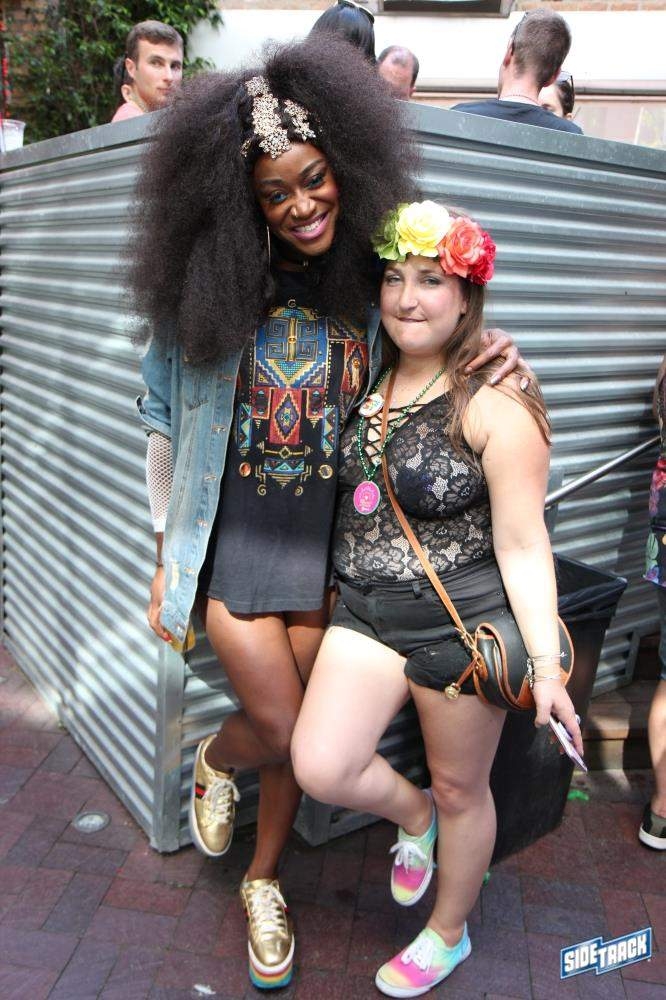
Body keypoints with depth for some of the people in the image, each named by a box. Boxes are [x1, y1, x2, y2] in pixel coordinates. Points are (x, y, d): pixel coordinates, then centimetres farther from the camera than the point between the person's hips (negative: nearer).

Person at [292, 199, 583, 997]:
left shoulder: (494, 405, -14)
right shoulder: (367, 383, 3)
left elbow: (522, 546, -13)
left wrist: (546, 662, -16)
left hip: (464, 627, -4)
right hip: (366, 612, 5)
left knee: (460, 789, 14)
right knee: (320, 768, -6)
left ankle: (449, 934, 44)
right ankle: (411, 815, 31)